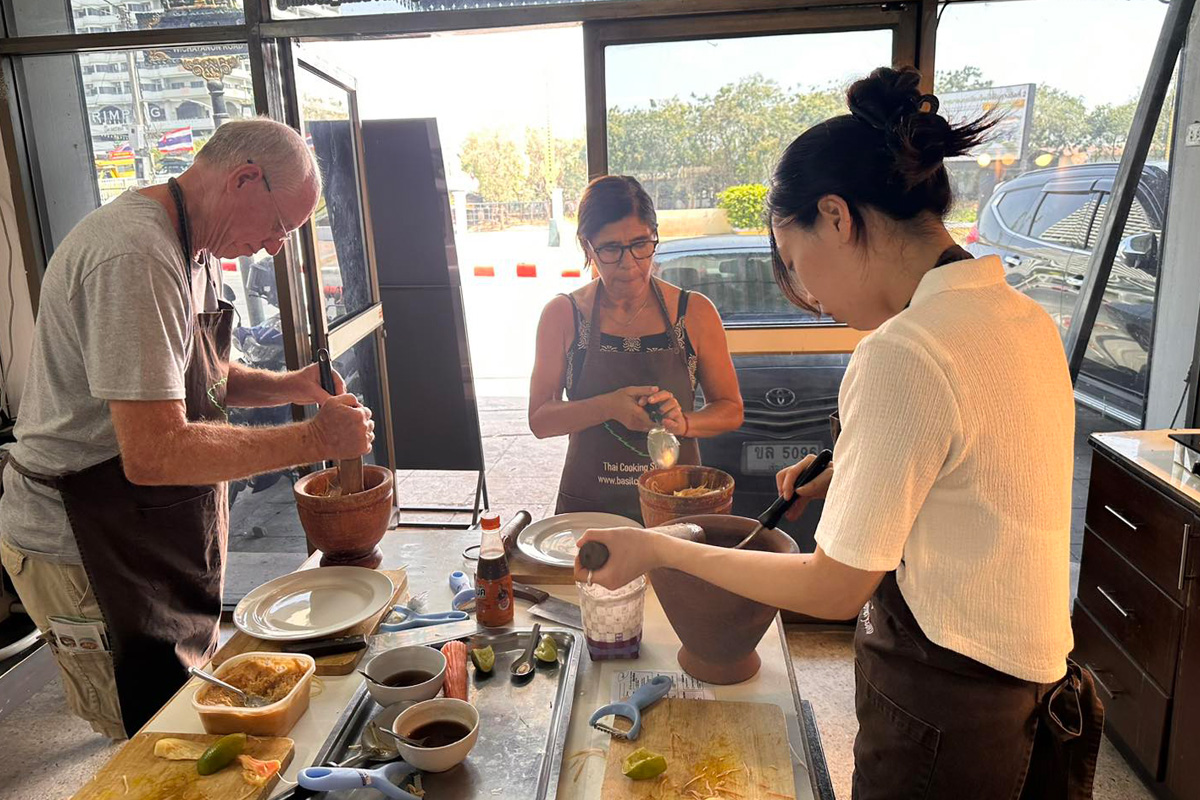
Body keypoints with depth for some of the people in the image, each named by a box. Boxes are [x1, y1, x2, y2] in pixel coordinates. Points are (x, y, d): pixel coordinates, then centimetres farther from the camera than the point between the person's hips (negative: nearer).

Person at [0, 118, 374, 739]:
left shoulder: (190, 252, 7)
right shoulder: (135, 257, -27)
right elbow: (154, 453, -33)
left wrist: (290, 386, 0)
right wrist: (314, 439, -27)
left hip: (153, 542, 10)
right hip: (86, 553, -10)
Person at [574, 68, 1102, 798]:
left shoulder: (904, 357, -27)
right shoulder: (1025, 316, 0)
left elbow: (836, 588, -19)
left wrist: (661, 550, -12)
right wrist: (852, 474, 8)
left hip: (944, 718, -8)